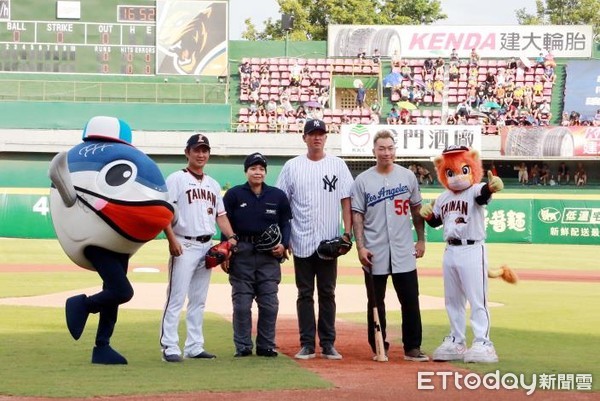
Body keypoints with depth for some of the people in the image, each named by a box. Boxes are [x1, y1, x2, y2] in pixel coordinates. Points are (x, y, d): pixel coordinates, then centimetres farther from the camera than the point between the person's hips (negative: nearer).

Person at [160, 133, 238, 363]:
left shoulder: (213, 185, 19)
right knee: (176, 298, -10)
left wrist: (230, 236, 2)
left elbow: (220, 214, 19)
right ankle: (169, 347, -10)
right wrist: (172, 239, -20)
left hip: (207, 247, 7)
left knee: (199, 301, 10)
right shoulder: (176, 179, -2)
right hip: (184, 245, -7)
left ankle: (194, 347, 15)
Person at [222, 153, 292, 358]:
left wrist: (283, 245, -5)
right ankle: (242, 347, 6)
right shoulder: (234, 194, 4)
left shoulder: (278, 196, 9)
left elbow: (286, 223, 12)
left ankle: (266, 346, 10)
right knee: (241, 303, 0)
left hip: (269, 255, 2)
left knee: (269, 304, 2)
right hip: (241, 254, -2)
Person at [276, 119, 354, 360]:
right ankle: (307, 344, 8)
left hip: (329, 242, 0)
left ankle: (328, 344, 10)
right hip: (302, 243, 0)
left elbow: (346, 202, 2)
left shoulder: (338, 166, 5)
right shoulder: (292, 167, 5)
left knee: (327, 294, 5)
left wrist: (347, 233, -8)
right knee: (305, 294, 4)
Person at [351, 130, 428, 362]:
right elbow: (357, 215, -1)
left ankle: (412, 348, 8)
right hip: (375, 254, -1)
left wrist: (421, 240, 8)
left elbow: (416, 210, 12)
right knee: (375, 302, 6)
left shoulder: (407, 176, 6)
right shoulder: (363, 181, 0)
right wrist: (360, 247, -9)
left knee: (410, 301, 1)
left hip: (404, 252, 1)